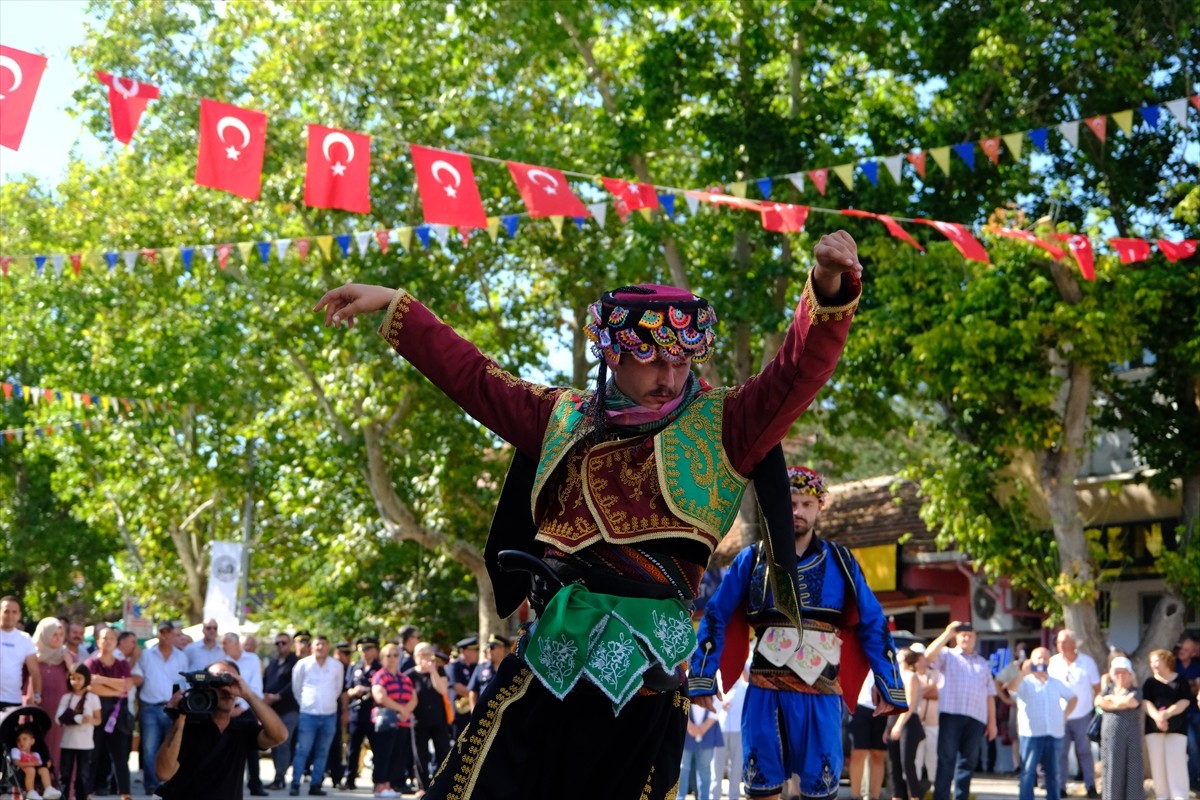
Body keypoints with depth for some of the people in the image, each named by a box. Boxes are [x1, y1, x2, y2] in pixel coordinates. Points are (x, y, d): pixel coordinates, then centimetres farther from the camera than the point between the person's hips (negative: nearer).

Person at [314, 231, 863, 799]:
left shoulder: (720, 426, 5)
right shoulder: (566, 418, 15)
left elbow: (797, 373, -8)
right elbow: (478, 380, 24)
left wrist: (829, 292, -26)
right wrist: (394, 306, 28)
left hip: (644, 684, -2)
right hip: (549, 662, 3)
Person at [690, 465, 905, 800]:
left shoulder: (840, 562, 7)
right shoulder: (753, 559, 6)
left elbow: (872, 623, 9)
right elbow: (716, 617, 7)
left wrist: (888, 685, 3)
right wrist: (702, 678, 0)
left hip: (820, 693, 0)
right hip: (764, 691, 0)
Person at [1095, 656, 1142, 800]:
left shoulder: (1135, 691, 6)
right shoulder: (1108, 689, 16)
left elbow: (1130, 701, -14)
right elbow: (1099, 702, -2)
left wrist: (1111, 699, 0)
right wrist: (1121, 702, -8)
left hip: (1130, 738, -3)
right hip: (1110, 738, 3)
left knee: (1131, 773, -3)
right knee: (1112, 772, 1)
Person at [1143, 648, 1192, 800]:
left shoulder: (1180, 681, 4)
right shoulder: (1150, 682, 8)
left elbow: (1185, 701, -6)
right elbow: (1145, 702, -4)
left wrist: (1167, 714, -20)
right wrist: (1157, 716, -23)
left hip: (1176, 727, -2)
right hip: (1154, 728, 2)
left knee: (1176, 762, -9)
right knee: (1157, 762, 1)